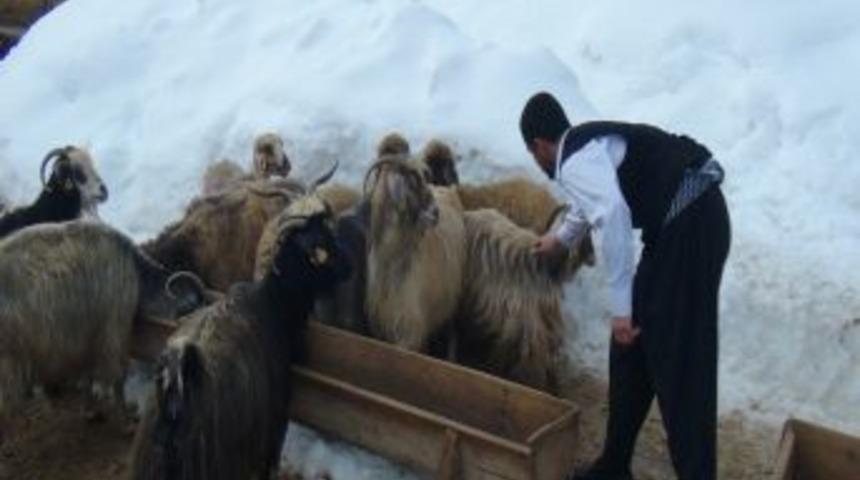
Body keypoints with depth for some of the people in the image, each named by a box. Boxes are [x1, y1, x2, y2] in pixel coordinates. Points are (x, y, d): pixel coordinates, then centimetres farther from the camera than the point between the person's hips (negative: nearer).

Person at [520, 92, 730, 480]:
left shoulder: (574, 162, -10)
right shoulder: (589, 144, 22)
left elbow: (613, 217, -28)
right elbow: (590, 204, 44)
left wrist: (620, 306, -25)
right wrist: (560, 239, 63)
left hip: (689, 225, -10)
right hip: (692, 217, 10)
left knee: (678, 362, -5)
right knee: (633, 347, 16)